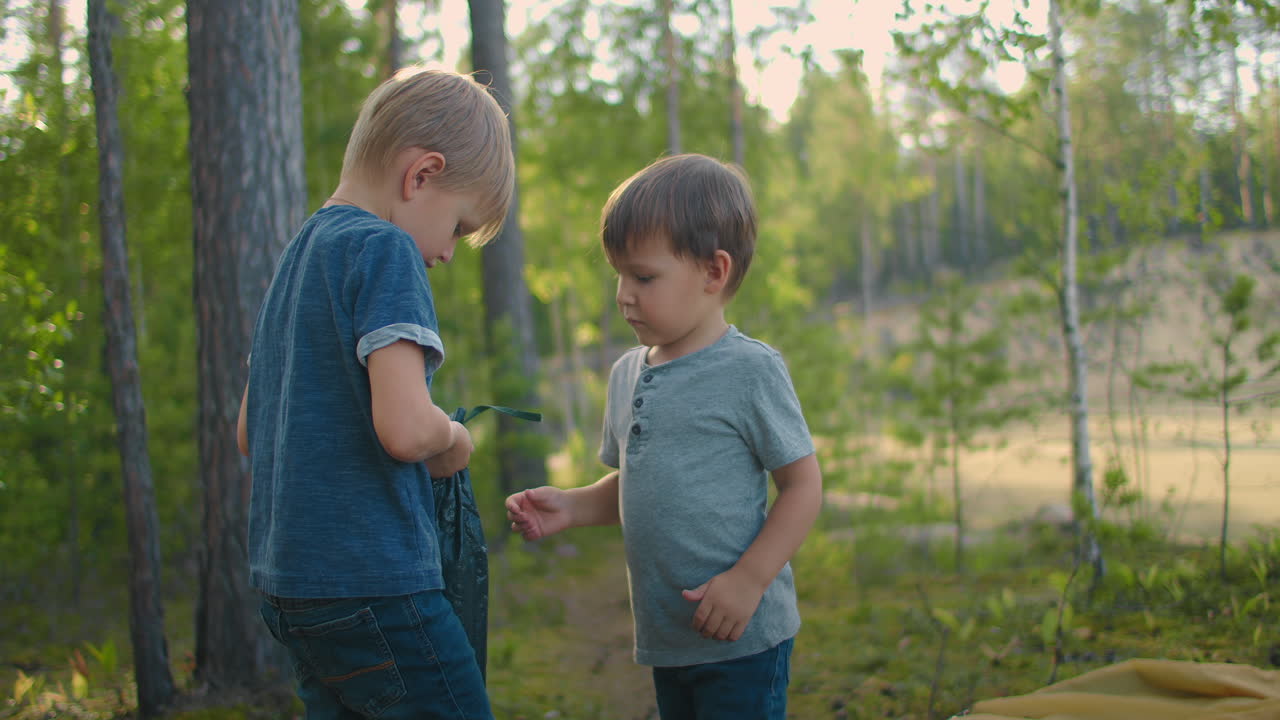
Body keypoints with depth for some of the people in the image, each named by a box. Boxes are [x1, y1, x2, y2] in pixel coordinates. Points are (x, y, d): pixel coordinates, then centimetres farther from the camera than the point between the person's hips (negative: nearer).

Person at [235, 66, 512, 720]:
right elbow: (404, 427, -24)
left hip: (287, 582, 9)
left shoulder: (296, 256, 16)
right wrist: (454, 442, -1)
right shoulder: (384, 249, -11)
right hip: (371, 581, -9)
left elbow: (250, 434, 22)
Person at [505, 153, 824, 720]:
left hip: (743, 636, -7)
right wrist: (570, 508, 3)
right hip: (665, 635, 7)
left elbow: (803, 484, -10)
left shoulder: (750, 370, -11)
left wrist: (748, 580, -17)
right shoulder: (627, 374, 10)